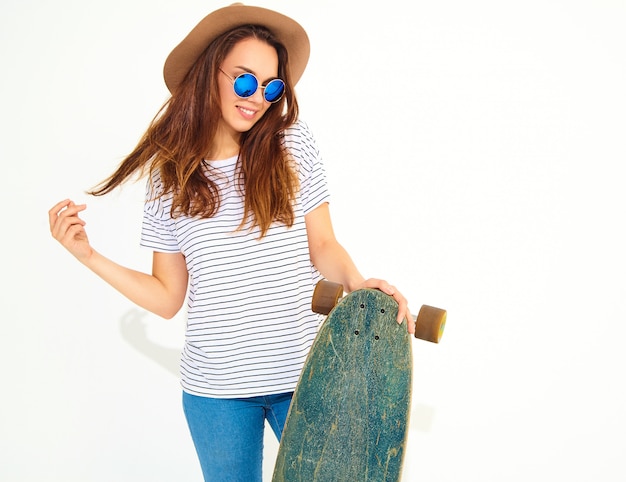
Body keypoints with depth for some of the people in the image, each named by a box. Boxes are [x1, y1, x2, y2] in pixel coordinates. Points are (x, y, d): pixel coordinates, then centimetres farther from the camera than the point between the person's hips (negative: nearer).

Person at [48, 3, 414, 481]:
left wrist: (357, 283, -20)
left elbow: (323, 246, 0)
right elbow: (167, 298, 4)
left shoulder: (292, 144, -2)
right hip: (216, 390, 1)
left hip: (304, 374, 0)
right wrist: (88, 255, -3)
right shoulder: (170, 175, 1)